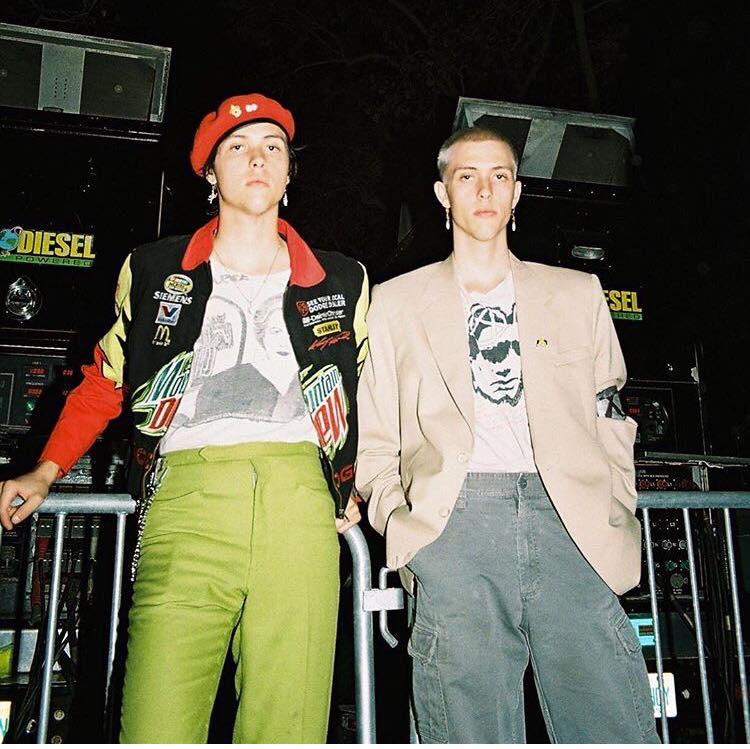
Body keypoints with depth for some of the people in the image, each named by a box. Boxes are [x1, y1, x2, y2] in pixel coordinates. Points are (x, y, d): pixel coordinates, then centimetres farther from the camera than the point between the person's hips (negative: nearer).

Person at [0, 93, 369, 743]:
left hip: (300, 505, 1)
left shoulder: (342, 281, 18)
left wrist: (351, 487, 15)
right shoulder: (153, 271, 17)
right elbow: (105, 382, 24)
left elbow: (361, 393, 27)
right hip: (186, 501, 0)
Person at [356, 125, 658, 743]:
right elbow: (376, 439, 16)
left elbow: (609, 420, 19)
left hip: (568, 515, 2)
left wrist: (615, 519, 6)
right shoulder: (396, 302, 19)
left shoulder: (578, 294, 22)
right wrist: (399, 522, 0)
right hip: (455, 518, -1)